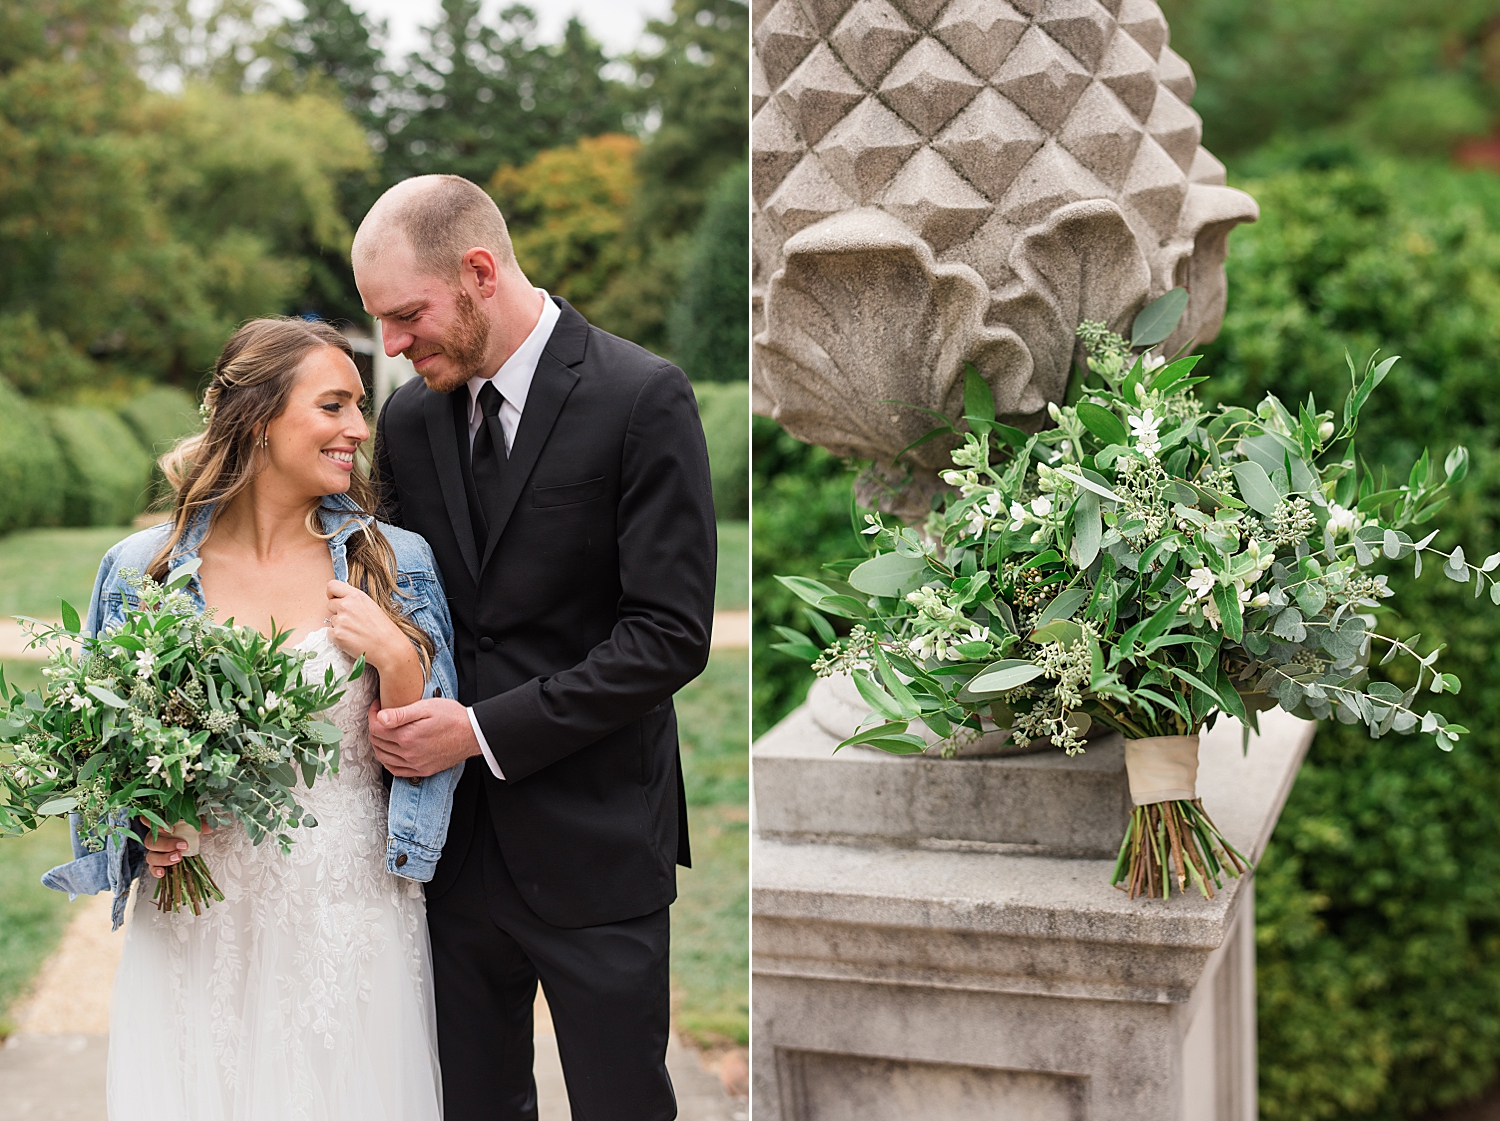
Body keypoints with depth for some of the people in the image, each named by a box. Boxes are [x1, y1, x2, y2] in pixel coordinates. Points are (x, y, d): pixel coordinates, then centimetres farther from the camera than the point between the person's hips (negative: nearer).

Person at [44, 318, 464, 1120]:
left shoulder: (393, 564, -2)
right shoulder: (145, 568, -2)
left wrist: (395, 656, -15)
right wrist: (142, 830, -8)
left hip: (350, 929, 0)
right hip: (195, 932, 0)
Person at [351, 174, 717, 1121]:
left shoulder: (643, 398, -11)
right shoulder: (410, 417, 7)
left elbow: (671, 634, -15)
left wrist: (485, 730, -16)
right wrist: (396, 711, -4)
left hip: (593, 841, -5)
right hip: (456, 835, 5)